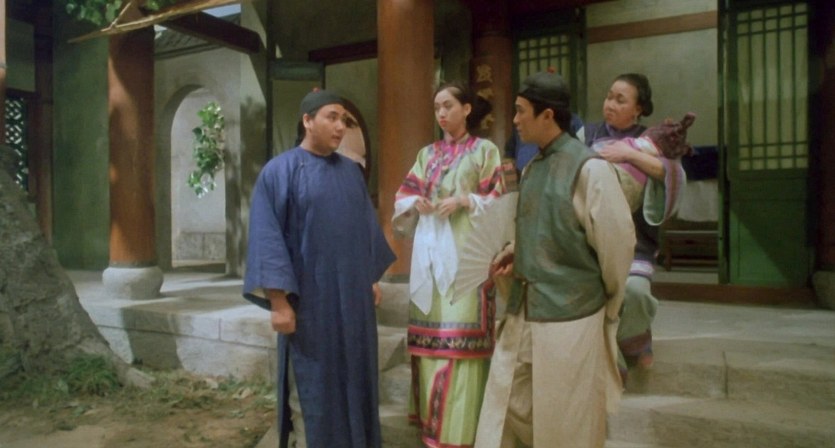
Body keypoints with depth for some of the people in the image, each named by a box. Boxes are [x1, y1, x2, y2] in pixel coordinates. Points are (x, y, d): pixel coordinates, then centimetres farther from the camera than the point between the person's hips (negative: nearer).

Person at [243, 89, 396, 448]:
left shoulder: (351, 171, 9)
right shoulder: (279, 171, -8)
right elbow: (268, 239, -12)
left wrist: (372, 276, 15)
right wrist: (279, 301, -16)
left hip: (352, 297, 6)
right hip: (309, 300, -5)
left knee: (352, 380, 15)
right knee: (311, 387, 6)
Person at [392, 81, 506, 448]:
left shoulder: (484, 150, 4)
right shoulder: (427, 153, 17)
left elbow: (497, 202, 0)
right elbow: (403, 197, 15)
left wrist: (464, 200, -16)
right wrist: (416, 202, -6)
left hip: (465, 248, -5)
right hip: (429, 249, 5)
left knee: (461, 331, -8)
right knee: (429, 329, 6)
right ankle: (431, 418, 18)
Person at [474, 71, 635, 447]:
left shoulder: (589, 169, -15)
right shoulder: (532, 168, 8)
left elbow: (617, 243, -10)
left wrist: (609, 308, 2)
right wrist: (515, 250, 3)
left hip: (570, 315, -7)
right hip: (523, 311, 7)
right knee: (504, 407, 14)